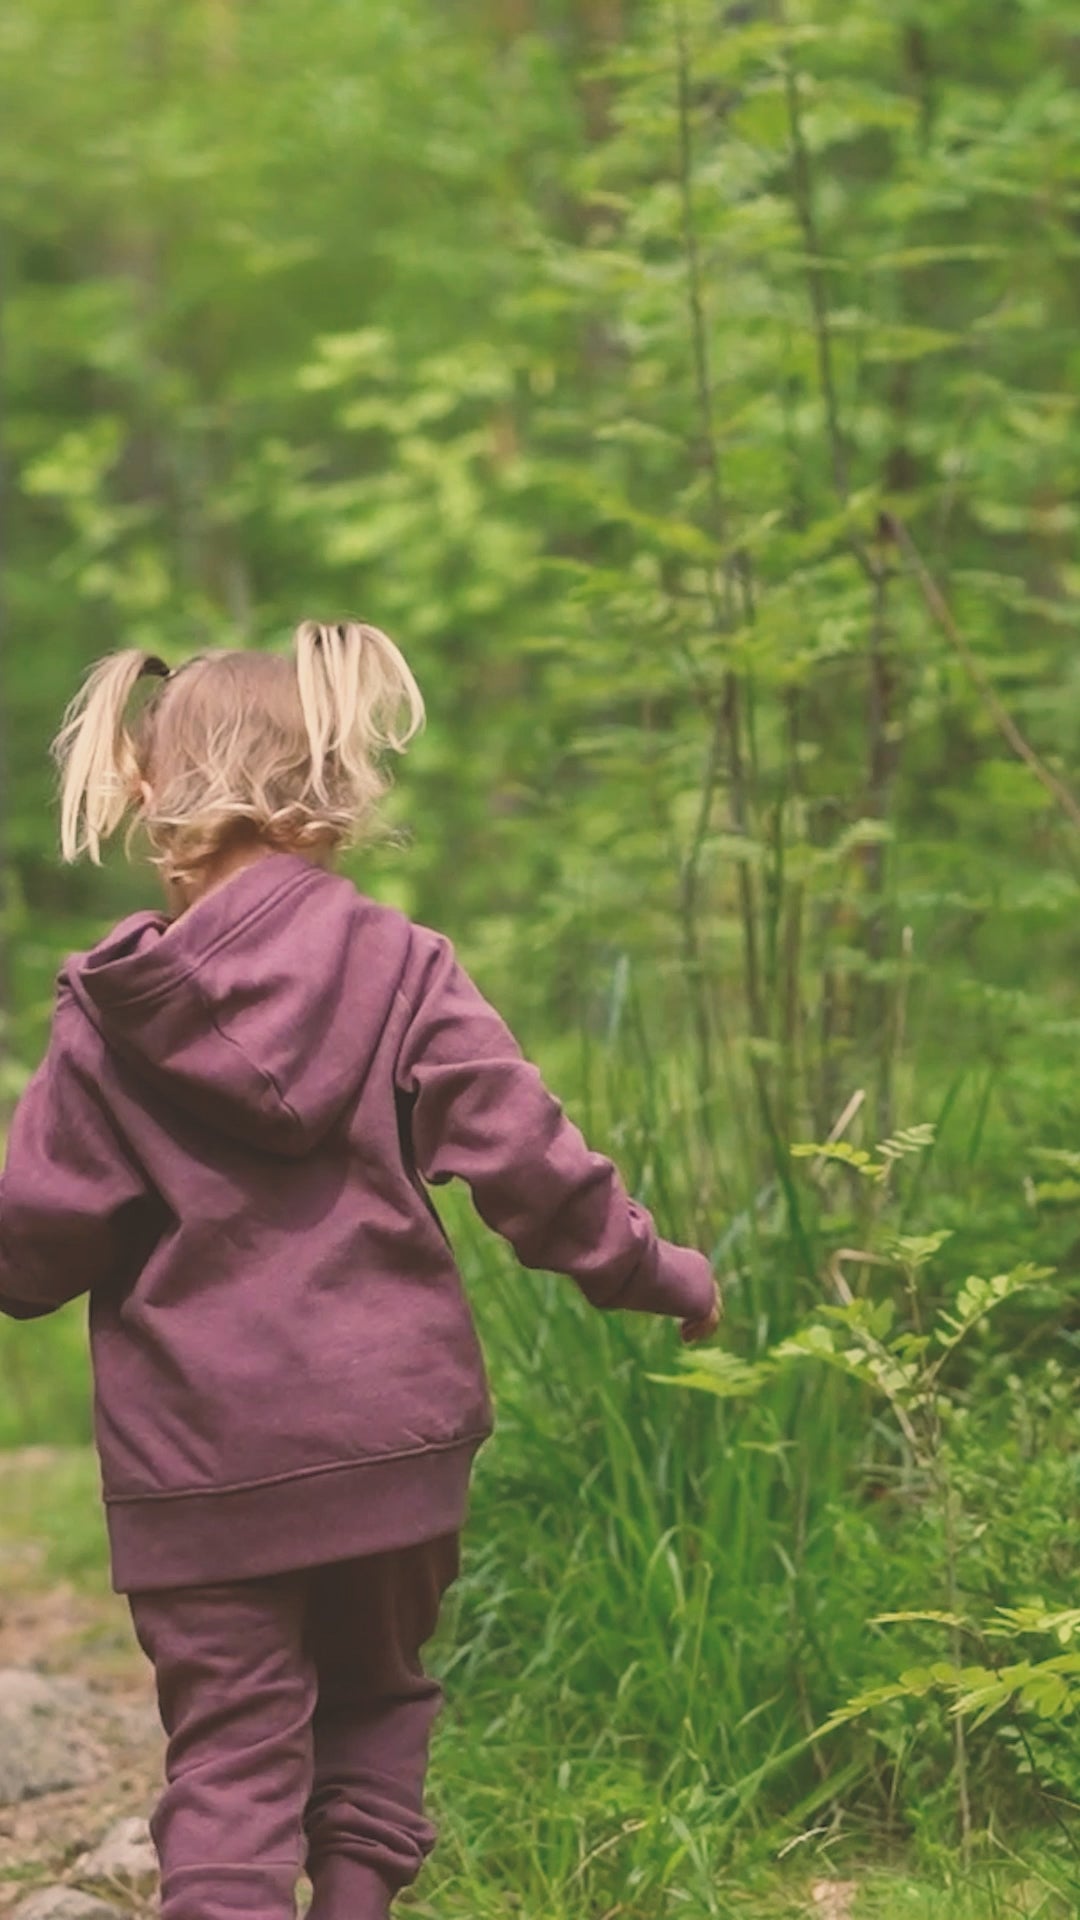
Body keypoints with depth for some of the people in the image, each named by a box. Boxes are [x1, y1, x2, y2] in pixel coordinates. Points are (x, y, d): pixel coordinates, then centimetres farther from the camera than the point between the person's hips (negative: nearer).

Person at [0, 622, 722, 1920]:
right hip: (392, 1428, 1)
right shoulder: (399, 969, -4)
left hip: (196, 1457, -1)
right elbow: (525, 1158, -6)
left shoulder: (111, 1012, -5)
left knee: (230, 1746, 4)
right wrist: (657, 1273, 8)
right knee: (373, 1692, 23)